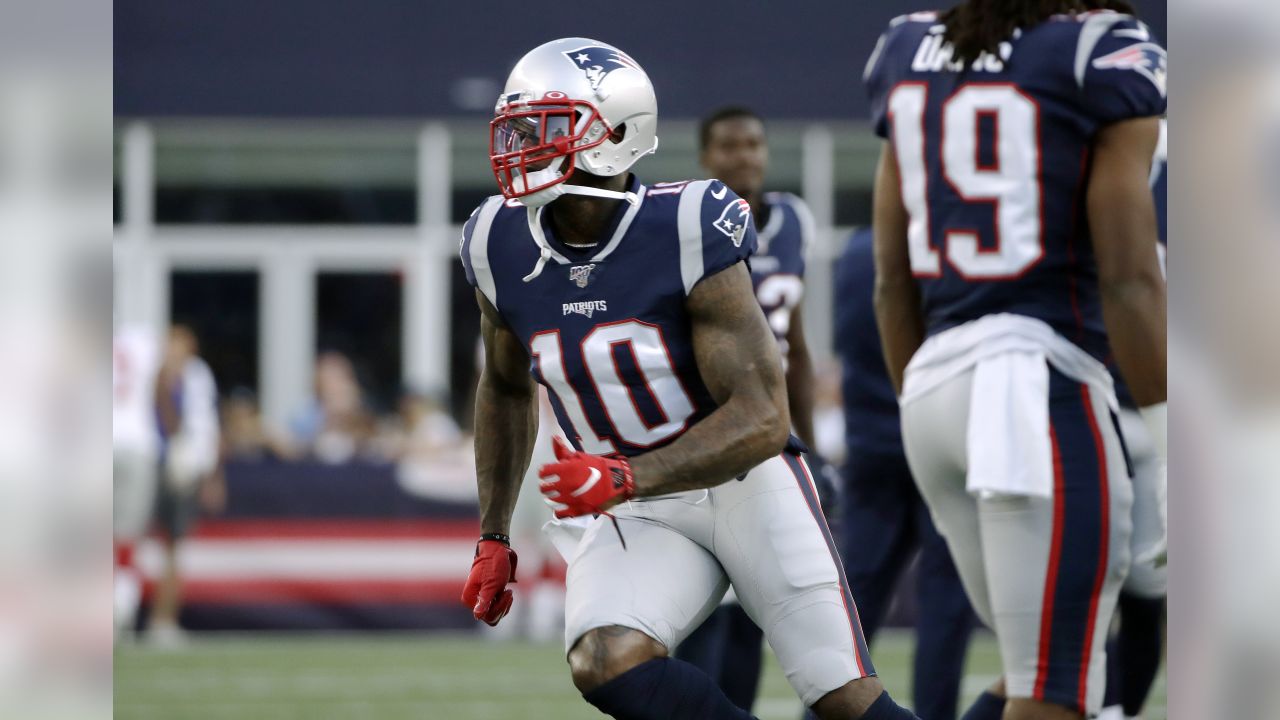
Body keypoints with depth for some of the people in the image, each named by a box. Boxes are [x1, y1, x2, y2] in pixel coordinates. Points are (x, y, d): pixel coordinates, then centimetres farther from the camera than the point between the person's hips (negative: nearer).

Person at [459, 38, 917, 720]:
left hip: (742, 480, -3)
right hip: (631, 514, 4)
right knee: (603, 664, -27)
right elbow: (506, 389, 17)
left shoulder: (687, 231, -20)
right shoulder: (502, 247, -4)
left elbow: (761, 419, -22)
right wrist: (492, 537, 16)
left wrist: (623, 479, -34)